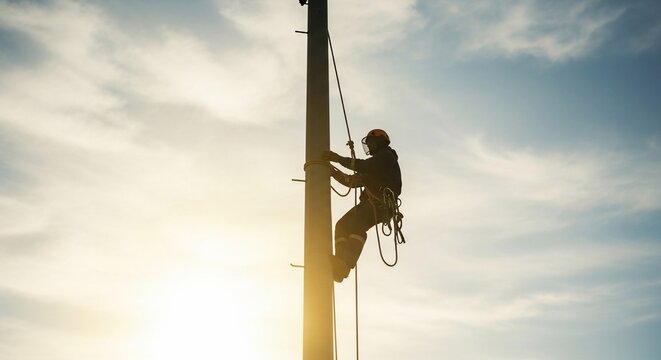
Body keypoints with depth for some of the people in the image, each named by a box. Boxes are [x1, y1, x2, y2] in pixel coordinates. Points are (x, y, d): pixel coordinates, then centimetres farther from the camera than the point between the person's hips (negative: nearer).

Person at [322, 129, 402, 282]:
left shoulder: (387, 156, 6)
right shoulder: (373, 165, 35)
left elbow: (365, 165, -13)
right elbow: (353, 181, 30)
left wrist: (339, 159, -14)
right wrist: (333, 172, 18)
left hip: (381, 204, -9)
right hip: (370, 203, 9)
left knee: (356, 224, -30)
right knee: (342, 225, -8)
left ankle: (344, 264, -42)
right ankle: (339, 265, -21)